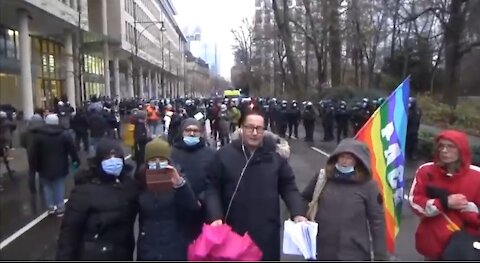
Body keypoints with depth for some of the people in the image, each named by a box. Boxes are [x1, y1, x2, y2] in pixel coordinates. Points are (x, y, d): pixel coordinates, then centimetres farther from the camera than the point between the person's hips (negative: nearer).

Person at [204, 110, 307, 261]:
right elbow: (212, 188, -2)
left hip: (267, 233, 1)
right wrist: (215, 217, -14)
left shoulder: (276, 156, 0)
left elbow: (288, 188, 5)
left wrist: (298, 213, -10)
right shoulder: (224, 155, -4)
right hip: (233, 232, -1)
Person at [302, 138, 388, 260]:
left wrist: (380, 256, -5)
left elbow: (377, 221, -6)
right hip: (322, 252, 3)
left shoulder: (367, 185, -8)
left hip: (354, 254, -3)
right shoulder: (322, 178, -2)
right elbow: (304, 200, 12)